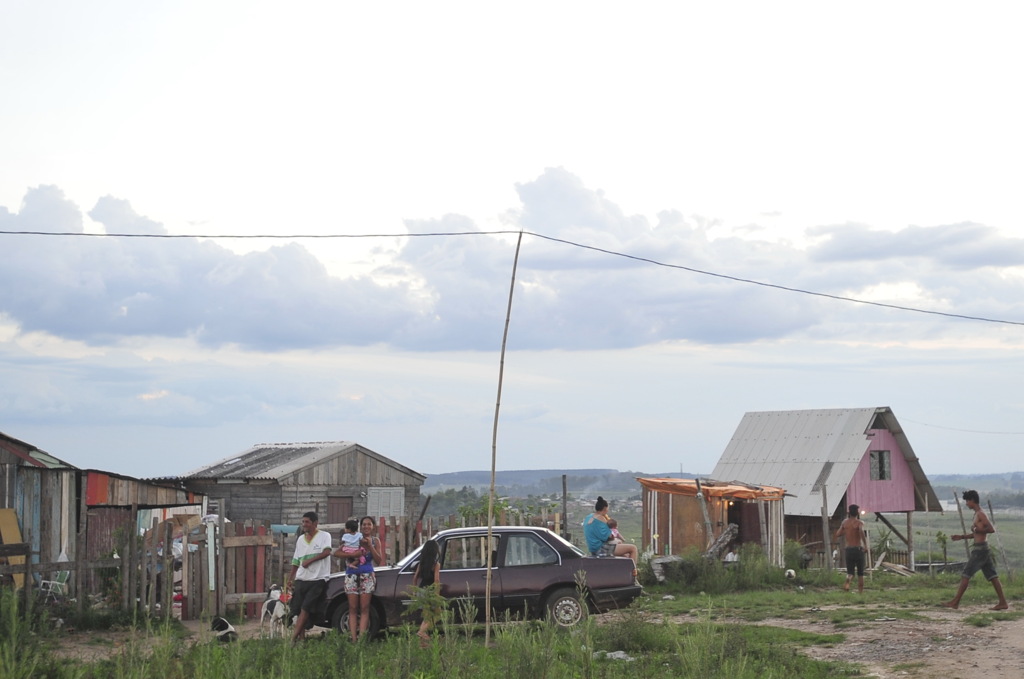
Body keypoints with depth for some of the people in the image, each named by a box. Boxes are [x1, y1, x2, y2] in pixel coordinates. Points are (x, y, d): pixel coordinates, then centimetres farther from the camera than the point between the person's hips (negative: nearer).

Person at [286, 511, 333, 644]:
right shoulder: (300, 539, 16)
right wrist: (289, 579, 16)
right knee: (298, 610, -2)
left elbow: (326, 552, -17)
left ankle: (293, 638, -17)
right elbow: (296, 562, 19)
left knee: (305, 608, -14)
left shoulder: (324, 536, 1)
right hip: (301, 579, 5)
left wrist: (309, 560, -16)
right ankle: (301, 638, 2)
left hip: (318, 579, -5)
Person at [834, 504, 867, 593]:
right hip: (858, 549, -3)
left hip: (848, 549, 3)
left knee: (850, 571, 4)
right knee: (860, 572, 12)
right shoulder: (859, 522, -7)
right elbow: (861, 531, -29)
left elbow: (837, 534, 7)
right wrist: (865, 544, -19)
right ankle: (861, 591, 14)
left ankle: (847, 582, -28)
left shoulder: (845, 522, 6)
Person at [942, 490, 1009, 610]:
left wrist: (977, 529, -15)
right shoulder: (978, 514, 17)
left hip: (980, 548, -10)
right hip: (984, 549, 10)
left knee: (966, 574, -6)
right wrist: (962, 537, 19)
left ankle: (955, 602, -4)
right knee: (992, 576, 7)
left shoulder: (980, 514, -13)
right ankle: (1003, 602, 5)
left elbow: (992, 529, -22)